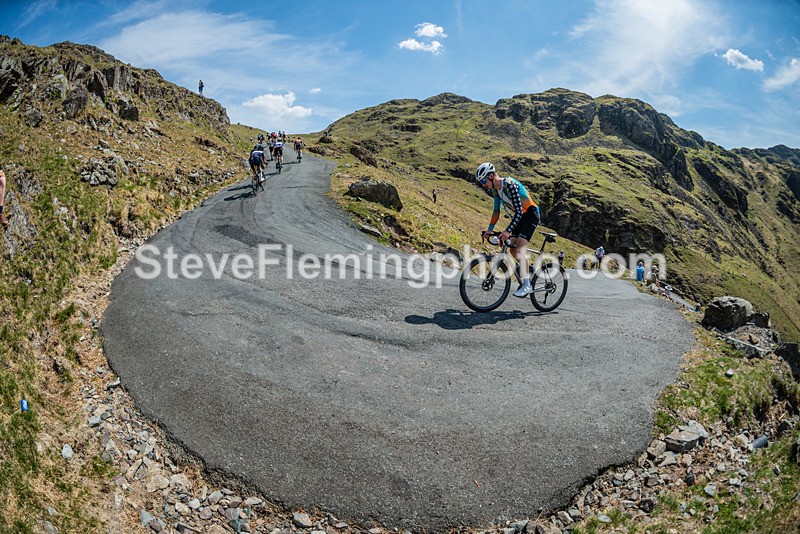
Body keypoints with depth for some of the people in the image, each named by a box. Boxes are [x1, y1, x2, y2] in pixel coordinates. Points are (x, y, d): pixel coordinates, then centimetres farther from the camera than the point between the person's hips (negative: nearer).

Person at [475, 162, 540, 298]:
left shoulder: (509, 184, -27)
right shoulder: (495, 189, 0)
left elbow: (519, 211, -32)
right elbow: (496, 211, 10)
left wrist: (508, 231, -39)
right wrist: (489, 229, 6)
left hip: (531, 214, -9)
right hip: (520, 216, 9)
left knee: (520, 249, -18)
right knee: (513, 250, 7)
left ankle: (527, 285, -14)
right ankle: (528, 273, 23)